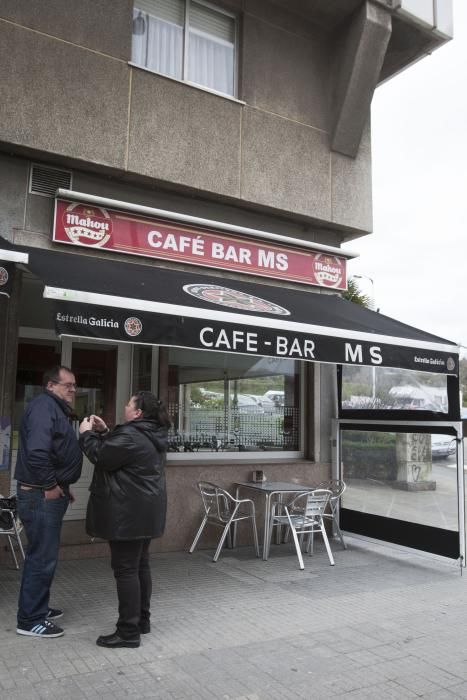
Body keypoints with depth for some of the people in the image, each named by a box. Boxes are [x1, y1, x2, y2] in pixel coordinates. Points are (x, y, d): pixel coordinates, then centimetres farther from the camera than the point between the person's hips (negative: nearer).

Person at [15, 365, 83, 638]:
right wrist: (50, 485, -21)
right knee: (43, 557, -3)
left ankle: (38, 608, 31)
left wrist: (62, 485, 14)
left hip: (51, 494, 10)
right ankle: (30, 620, 8)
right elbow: (37, 451, -29)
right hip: (41, 495, -10)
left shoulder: (56, 409, 17)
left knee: (45, 555, 18)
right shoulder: (44, 406, -16)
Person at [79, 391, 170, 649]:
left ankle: (129, 632, 3)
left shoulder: (131, 436, -21)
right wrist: (104, 432, 13)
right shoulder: (151, 435, 12)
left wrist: (87, 434, -2)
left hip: (128, 512, -10)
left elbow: (101, 457, -15)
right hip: (143, 511, 10)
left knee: (125, 569, -3)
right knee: (140, 565, 17)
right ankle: (142, 620, 27)